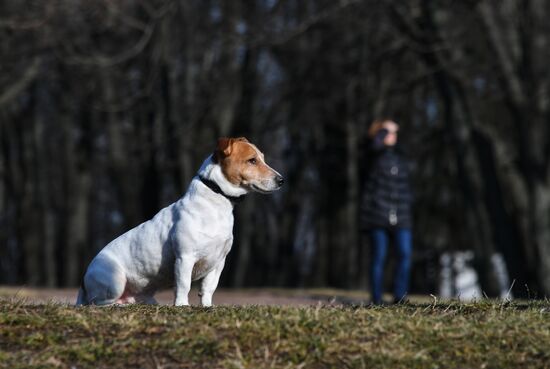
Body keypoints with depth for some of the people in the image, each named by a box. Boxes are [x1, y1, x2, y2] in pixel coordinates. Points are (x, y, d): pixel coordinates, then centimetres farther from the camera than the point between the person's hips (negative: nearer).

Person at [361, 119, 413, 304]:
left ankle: (399, 297, -5)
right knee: (379, 257, -3)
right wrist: (385, 129, -6)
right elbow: (376, 142, -22)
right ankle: (377, 300, 1)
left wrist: (407, 203, 13)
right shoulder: (375, 152, 3)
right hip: (378, 214, -4)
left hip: (400, 216, 4)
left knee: (405, 254, -10)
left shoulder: (400, 157, 19)